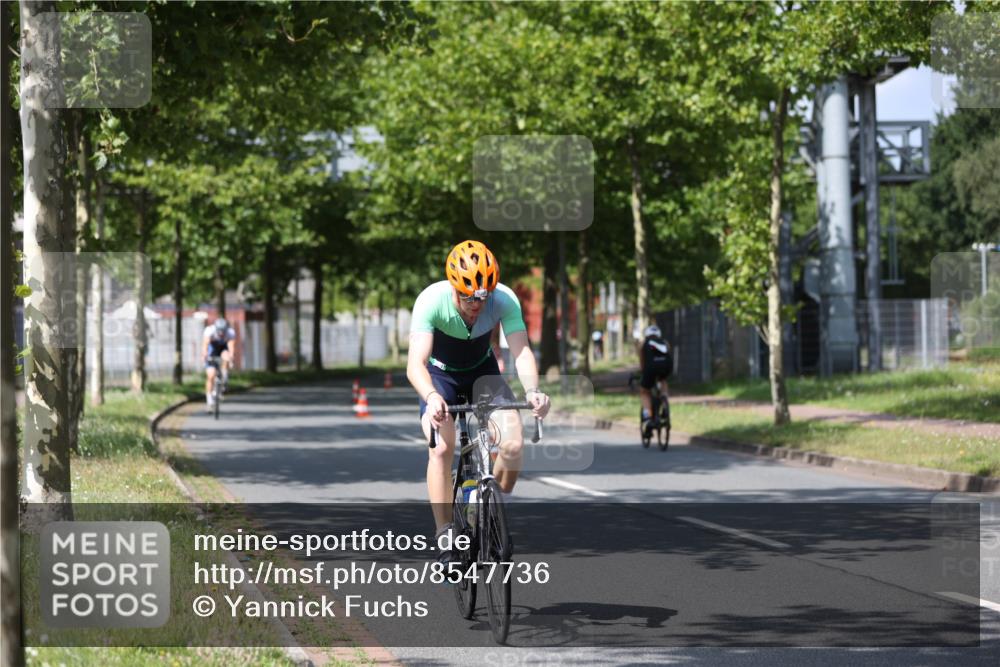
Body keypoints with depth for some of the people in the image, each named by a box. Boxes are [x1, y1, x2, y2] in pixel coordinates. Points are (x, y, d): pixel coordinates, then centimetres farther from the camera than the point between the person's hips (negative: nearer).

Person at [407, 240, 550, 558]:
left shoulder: (505, 299, -28)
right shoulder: (431, 301, -33)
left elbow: (521, 351, -32)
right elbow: (415, 363, -41)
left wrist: (532, 390, -52)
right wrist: (431, 398, -61)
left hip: (483, 373, 2)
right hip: (441, 375, -2)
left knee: (513, 444, -18)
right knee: (441, 449, -23)